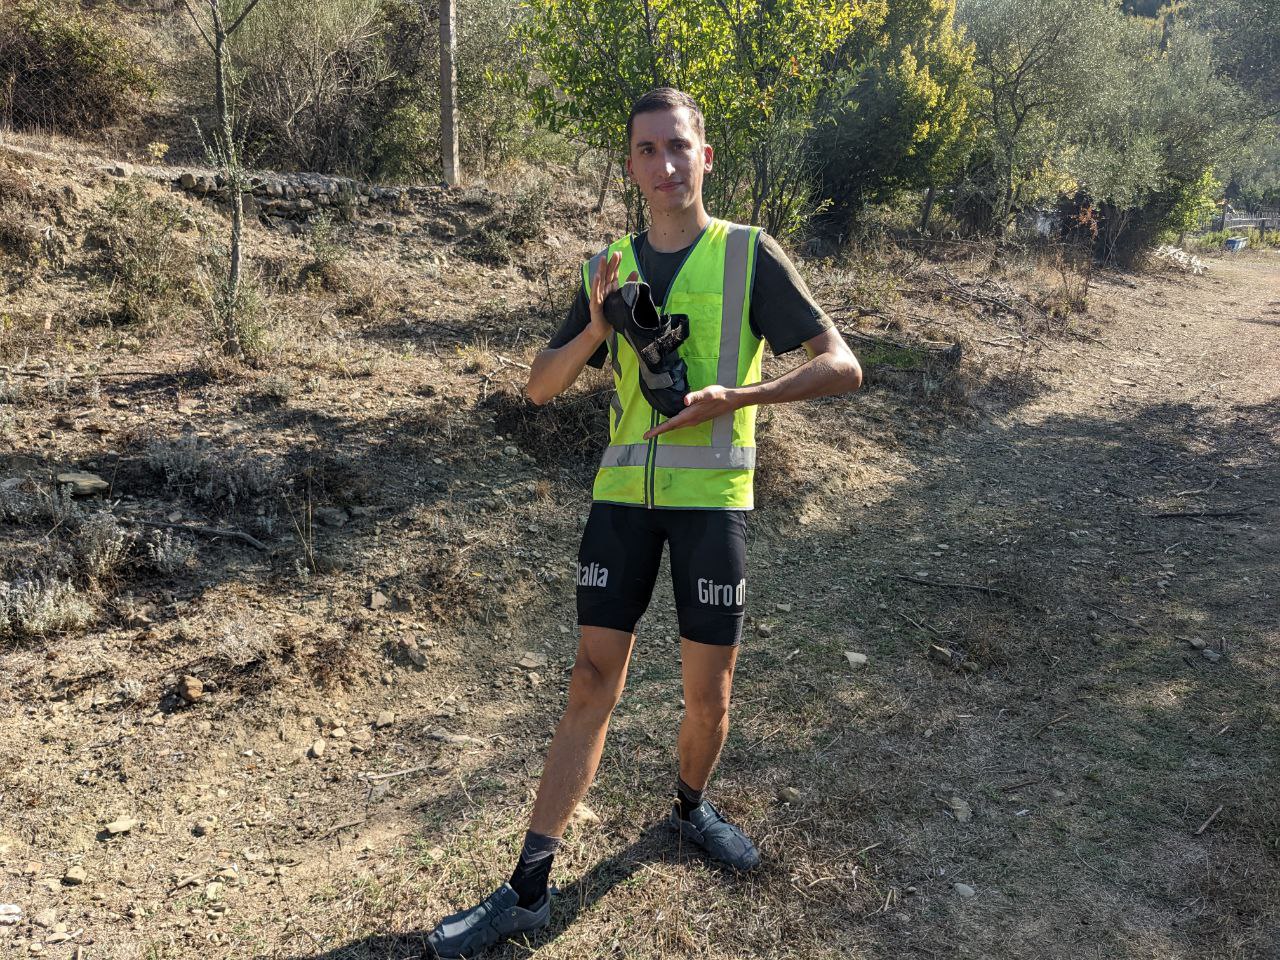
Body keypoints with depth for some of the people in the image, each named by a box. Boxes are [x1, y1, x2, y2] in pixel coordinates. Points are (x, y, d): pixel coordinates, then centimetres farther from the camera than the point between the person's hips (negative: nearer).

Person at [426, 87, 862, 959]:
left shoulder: (750, 255, -1)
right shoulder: (611, 267, 9)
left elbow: (843, 366, -6)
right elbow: (541, 386, 9)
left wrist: (733, 397, -19)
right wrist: (594, 329, -10)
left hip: (712, 494, -2)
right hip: (623, 493, 2)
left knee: (709, 692, 6)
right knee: (593, 685, 3)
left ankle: (691, 806, 39)